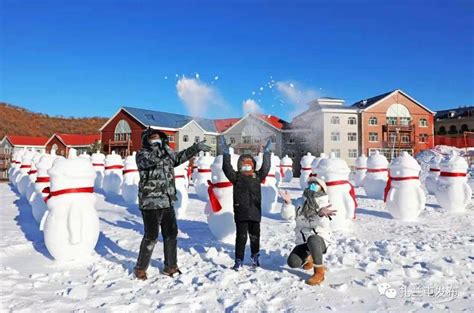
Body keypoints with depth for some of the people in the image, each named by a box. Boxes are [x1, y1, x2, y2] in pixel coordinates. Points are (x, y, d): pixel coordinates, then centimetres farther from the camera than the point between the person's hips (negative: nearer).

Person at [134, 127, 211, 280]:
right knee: (151, 236, -3)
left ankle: (170, 266, 28)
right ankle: (140, 268, 17)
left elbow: (179, 157, 25)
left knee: (171, 234, 12)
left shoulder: (166, 152, 12)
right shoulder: (142, 154, -6)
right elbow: (150, 160, -27)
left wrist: (196, 148, 21)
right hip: (150, 203, -6)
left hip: (167, 202, 7)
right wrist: (161, 149, -39)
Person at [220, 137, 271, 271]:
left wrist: (266, 153, 4)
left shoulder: (257, 176, 11)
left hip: (255, 211, 3)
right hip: (241, 212, -3)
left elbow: (265, 167, 6)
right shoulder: (236, 176, 3)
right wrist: (226, 153, -13)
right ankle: (239, 261, 8)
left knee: (255, 236, 14)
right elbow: (227, 168, -7)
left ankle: (255, 256, 34)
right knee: (241, 237, -1)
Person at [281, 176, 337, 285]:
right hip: (303, 241, 4)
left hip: (320, 240, -4)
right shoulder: (300, 202, 3)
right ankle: (308, 258, 19)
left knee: (312, 239, -38)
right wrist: (287, 203, -27)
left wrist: (321, 215, -46)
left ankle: (319, 272, -20)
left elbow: (324, 224, -23)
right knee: (293, 263, -17)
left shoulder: (324, 203, -8)